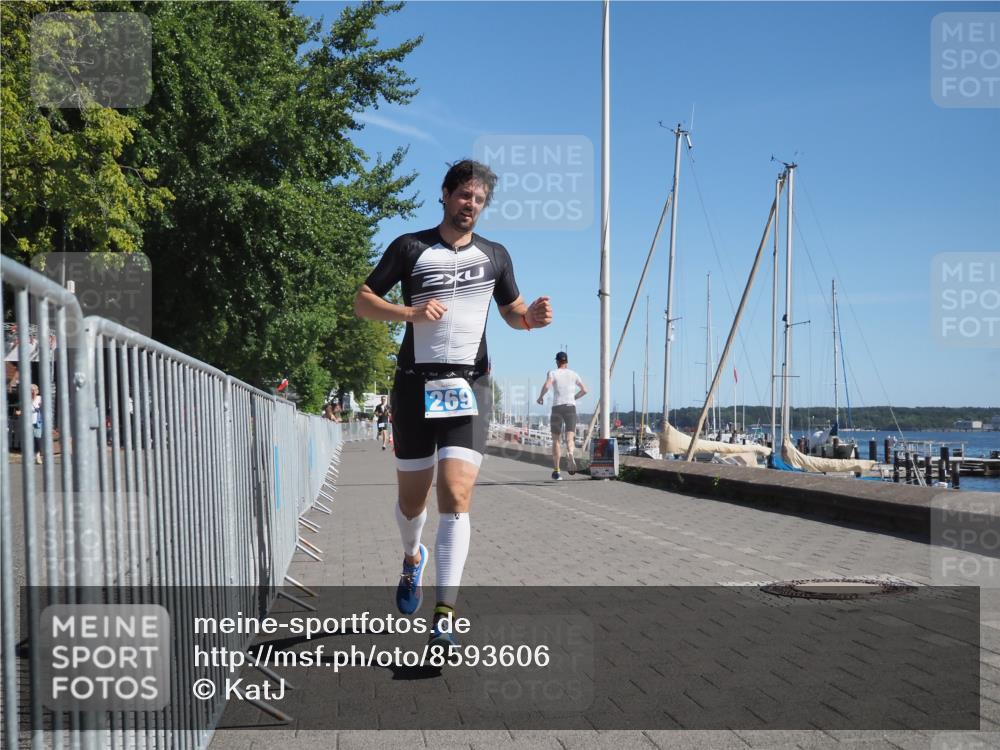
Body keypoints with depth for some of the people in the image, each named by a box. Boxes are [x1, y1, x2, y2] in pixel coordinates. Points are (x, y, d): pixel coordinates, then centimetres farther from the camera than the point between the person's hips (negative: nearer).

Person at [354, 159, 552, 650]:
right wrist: (411, 313, -16)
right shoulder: (411, 247, 4)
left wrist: (532, 317, -1)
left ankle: (443, 620, -15)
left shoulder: (495, 256, 12)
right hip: (416, 384, 0)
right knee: (412, 498, 9)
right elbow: (363, 301, 3)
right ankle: (412, 559, 44)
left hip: (469, 387, 0)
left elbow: (511, 311, 24)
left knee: (456, 498, -14)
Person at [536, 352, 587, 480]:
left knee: (556, 440, 11)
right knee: (570, 438, -10)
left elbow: (547, 386, -17)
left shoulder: (553, 373, 2)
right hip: (571, 407, 1)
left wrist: (540, 397, 1)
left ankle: (556, 471, 12)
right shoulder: (573, 374, 12)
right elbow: (585, 390, 13)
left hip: (557, 408, -1)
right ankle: (570, 454, -45)